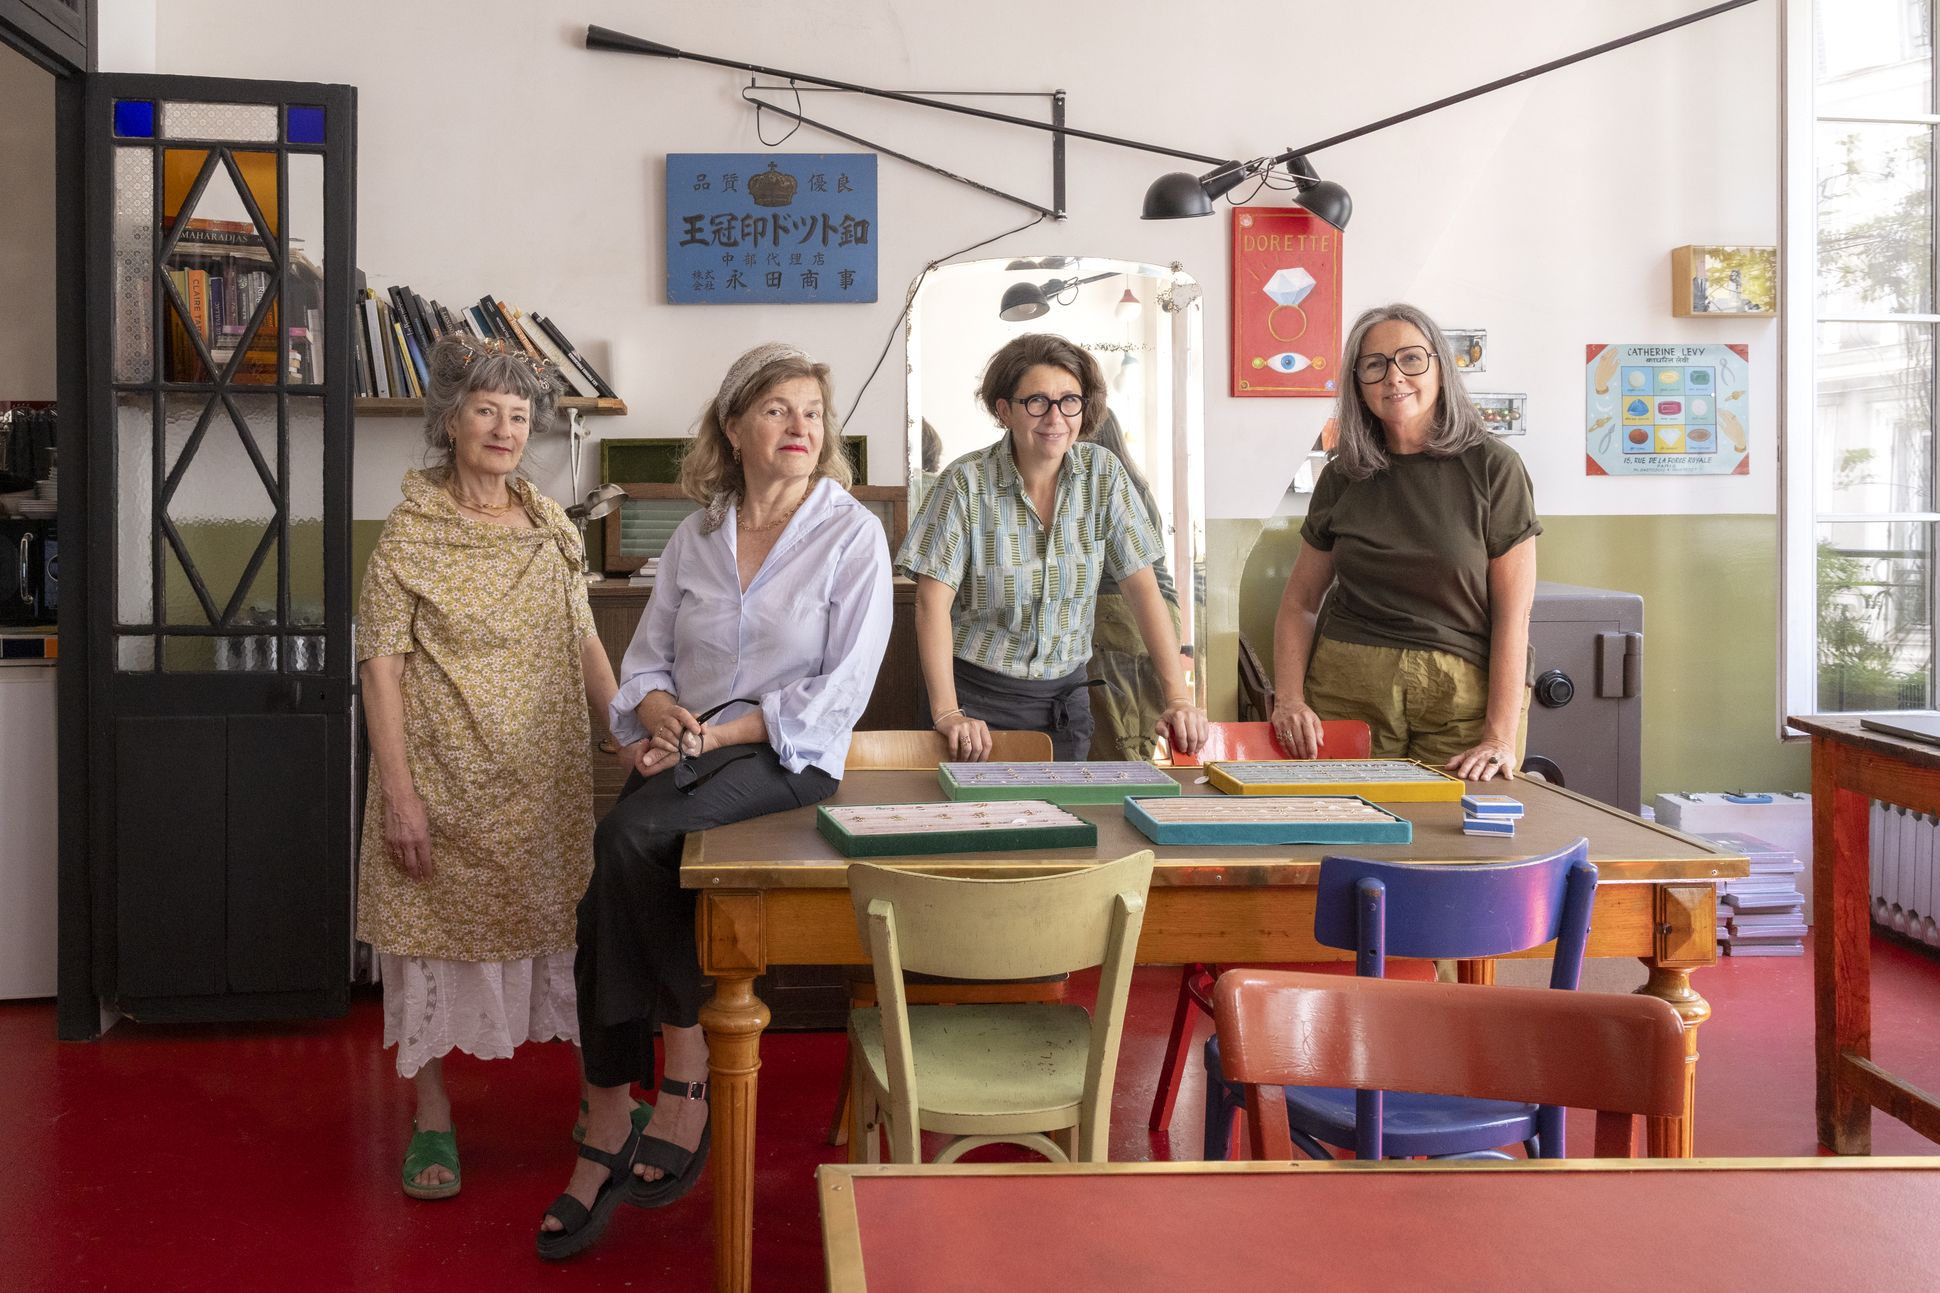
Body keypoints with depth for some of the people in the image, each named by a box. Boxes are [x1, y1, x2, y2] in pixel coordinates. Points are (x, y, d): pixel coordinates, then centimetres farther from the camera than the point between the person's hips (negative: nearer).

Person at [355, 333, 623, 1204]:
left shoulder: (551, 528, 7)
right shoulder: (411, 531, -6)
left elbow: (584, 645, 12)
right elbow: (381, 665, -10)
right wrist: (399, 791, -16)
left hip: (545, 778, 4)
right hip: (447, 776, -3)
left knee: (561, 926, 9)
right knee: (437, 934, 6)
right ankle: (433, 1122, 20)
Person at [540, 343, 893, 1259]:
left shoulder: (852, 534, 0)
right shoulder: (696, 537, 15)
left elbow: (841, 689, -8)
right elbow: (645, 659, 16)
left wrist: (716, 733, -14)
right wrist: (658, 712, -8)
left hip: (789, 758, -4)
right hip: (687, 756, 5)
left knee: (628, 836, -31)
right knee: (603, 906, -21)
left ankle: (685, 1070, -18)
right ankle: (606, 1132, -11)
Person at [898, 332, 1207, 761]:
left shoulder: (1103, 473, -4)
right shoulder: (966, 482, -12)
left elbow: (1143, 588, -6)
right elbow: (933, 601, -16)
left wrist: (1178, 697, -15)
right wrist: (945, 712, -26)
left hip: (1065, 692, 3)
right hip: (977, 694, -3)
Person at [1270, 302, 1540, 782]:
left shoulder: (1492, 468, -3)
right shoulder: (1342, 477, 8)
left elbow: (1514, 611, -7)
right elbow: (1301, 600, 12)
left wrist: (1500, 737, -13)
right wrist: (1289, 698, -4)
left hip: (1463, 702, -2)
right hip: (1348, 693, 2)